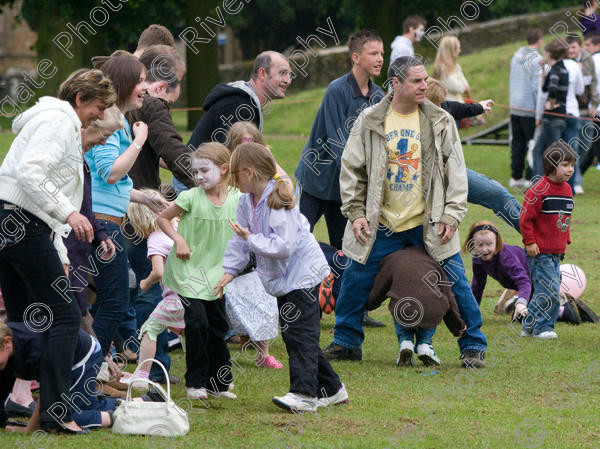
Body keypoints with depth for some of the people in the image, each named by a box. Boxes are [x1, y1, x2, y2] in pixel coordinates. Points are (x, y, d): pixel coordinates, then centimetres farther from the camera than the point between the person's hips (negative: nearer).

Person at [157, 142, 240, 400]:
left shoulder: (235, 200, -2)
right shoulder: (191, 198, -11)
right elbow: (162, 218, 0)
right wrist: (178, 239, -13)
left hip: (215, 273, 4)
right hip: (188, 270, -4)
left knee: (218, 326, 7)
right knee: (197, 322, -13)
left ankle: (220, 383, 21)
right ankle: (195, 382, 1)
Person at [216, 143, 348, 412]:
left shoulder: (279, 201, -22)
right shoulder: (247, 201, 5)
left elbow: (284, 246, -28)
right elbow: (239, 240, 12)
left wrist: (251, 239, -25)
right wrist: (230, 271, 2)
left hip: (302, 274, -10)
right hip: (282, 278, 10)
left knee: (300, 334, -14)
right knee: (291, 334, 12)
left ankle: (304, 393, -18)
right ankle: (330, 389, 20)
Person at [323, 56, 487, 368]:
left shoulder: (441, 122, 0)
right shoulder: (369, 122, -1)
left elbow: (456, 172, 2)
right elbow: (351, 169, 5)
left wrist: (452, 215, -6)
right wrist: (355, 212, -1)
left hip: (428, 224, -1)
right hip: (382, 224, 1)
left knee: (455, 282, -2)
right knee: (356, 281, 4)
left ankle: (473, 346, 11)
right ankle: (345, 342, 22)